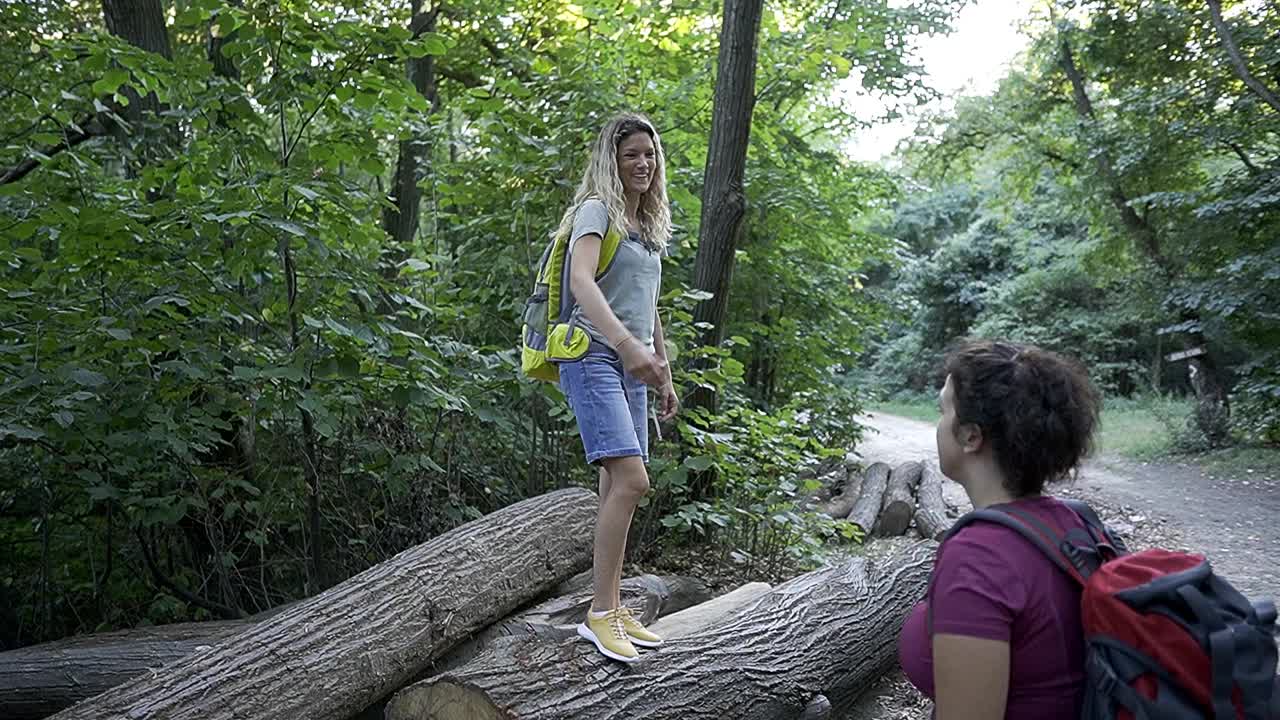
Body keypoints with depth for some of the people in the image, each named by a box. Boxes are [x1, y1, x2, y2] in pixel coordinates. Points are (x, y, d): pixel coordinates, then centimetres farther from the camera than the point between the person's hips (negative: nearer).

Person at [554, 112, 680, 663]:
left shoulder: (648, 224, 21)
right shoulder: (597, 209, -5)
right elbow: (580, 280, -23)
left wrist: (664, 374, 22)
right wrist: (626, 342, -37)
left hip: (631, 367, 8)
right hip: (594, 357, -8)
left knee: (617, 488, 7)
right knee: (630, 480, -19)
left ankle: (613, 610, 14)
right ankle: (600, 614, -11)